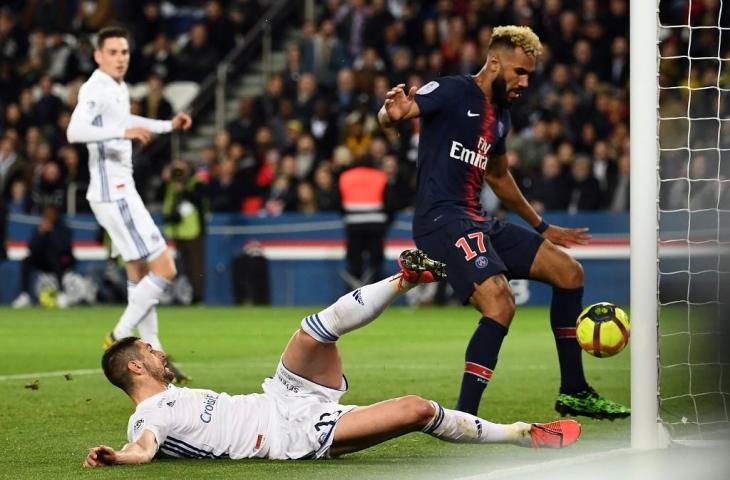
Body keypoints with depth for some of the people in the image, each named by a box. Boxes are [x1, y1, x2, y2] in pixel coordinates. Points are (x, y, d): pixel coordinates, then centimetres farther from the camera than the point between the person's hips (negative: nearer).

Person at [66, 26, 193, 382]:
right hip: (113, 194, -10)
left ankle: (152, 353, 19)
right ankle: (120, 338, -6)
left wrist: (168, 125, 34)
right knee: (164, 269, -13)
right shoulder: (95, 90, -16)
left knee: (140, 273, 14)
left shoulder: (120, 89, 14)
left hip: (121, 191, 10)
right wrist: (124, 132, -43)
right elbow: (75, 131, -33)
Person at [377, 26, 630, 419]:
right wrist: (394, 114, -45)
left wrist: (541, 228, 41)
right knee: (500, 302, -29)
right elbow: (388, 115, -20)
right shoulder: (453, 91, -7)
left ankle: (573, 393, 22)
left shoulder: (500, 116, 18)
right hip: (441, 219, -9)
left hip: (477, 222, 9)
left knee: (568, 271, 11)